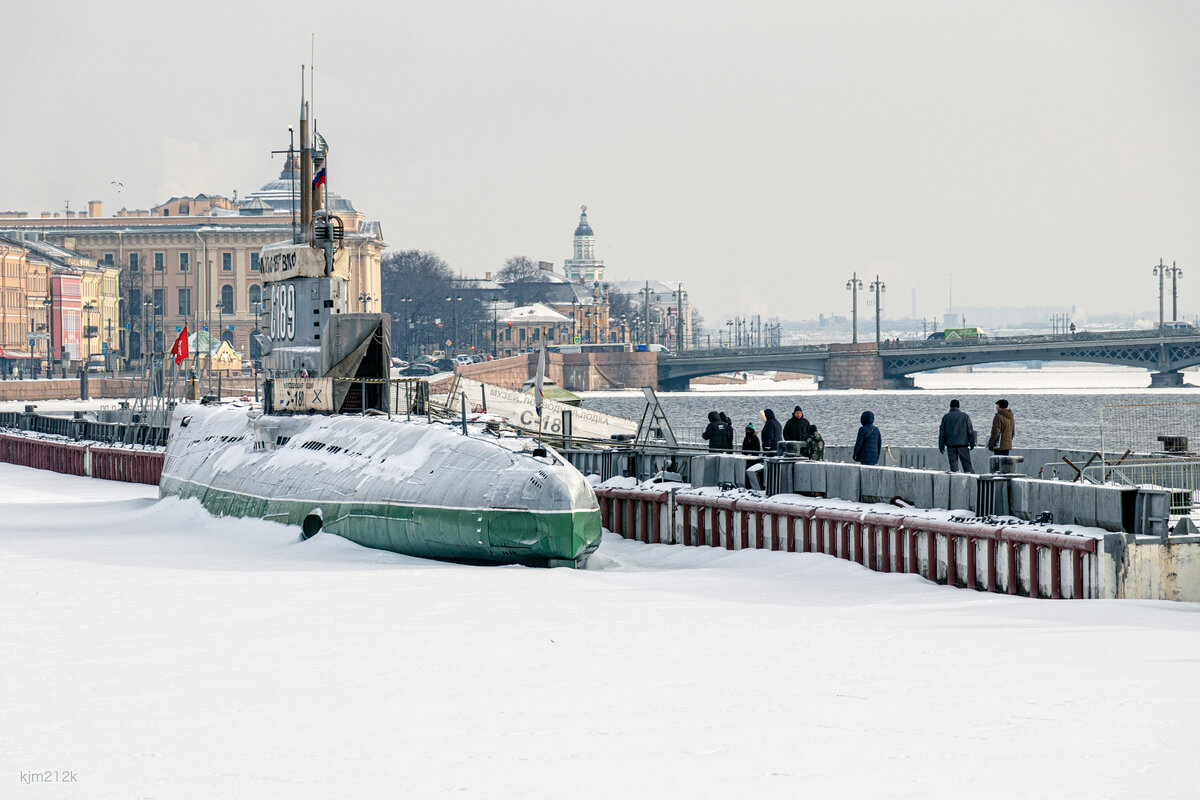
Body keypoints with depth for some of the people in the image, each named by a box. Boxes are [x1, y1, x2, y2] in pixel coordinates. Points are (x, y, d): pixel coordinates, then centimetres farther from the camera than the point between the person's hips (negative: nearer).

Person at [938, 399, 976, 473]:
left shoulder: (946, 417, 4)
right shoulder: (965, 416, 3)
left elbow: (942, 432, 3)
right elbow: (970, 431, 2)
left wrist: (941, 446, 7)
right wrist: (972, 444, 7)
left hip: (951, 445, 0)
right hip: (963, 444, 0)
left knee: (953, 465, 2)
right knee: (967, 464, 0)